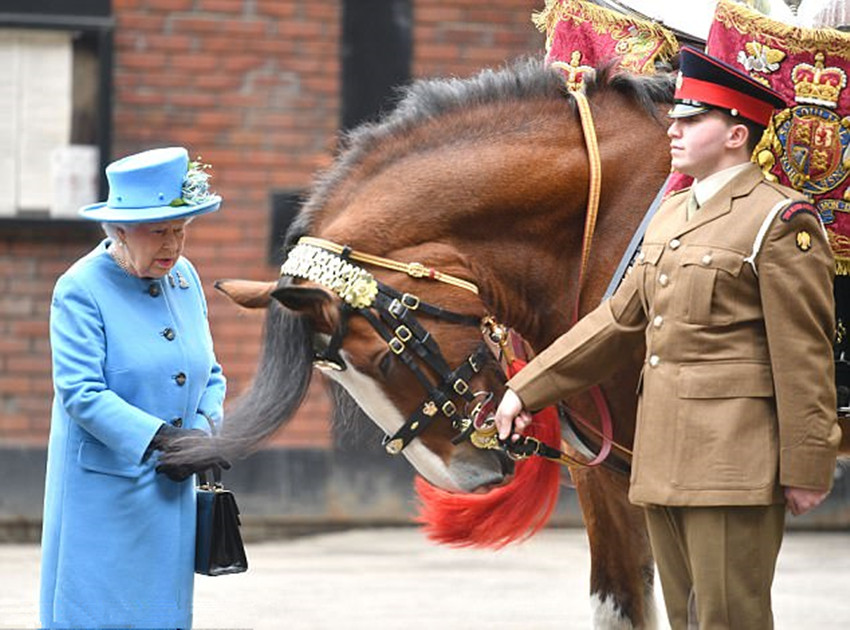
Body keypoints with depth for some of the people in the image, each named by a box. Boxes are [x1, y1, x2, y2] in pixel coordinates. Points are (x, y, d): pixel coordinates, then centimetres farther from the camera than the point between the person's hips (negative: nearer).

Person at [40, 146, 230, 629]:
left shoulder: (185, 278, 8)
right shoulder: (81, 290, -11)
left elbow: (210, 375, 15)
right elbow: (80, 392, -18)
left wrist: (201, 433, -5)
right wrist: (160, 436, -25)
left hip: (171, 488, 6)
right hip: (103, 490, -6)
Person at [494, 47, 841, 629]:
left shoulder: (781, 222, -9)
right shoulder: (670, 217, 17)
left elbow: (806, 357, -12)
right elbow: (617, 321, 20)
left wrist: (807, 469, -13)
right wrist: (528, 390, 16)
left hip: (734, 465, -8)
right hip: (663, 462, 8)